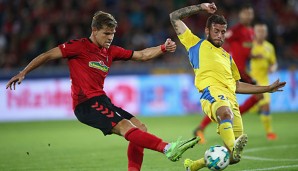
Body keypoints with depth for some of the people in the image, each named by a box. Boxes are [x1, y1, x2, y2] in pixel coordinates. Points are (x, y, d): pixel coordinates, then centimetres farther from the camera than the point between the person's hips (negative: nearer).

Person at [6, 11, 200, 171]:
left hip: (102, 101, 9)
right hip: (85, 104, -9)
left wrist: (163, 48, 1)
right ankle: (168, 148, -41)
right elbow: (47, 55, -1)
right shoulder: (79, 46, -3)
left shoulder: (111, 51, 16)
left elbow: (141, 55, 16)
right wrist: (23, 73, -3)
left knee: (140, 128, -1)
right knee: (125, 126, -25)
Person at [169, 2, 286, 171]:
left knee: (233, 150, -6)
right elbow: (175, 17, 21)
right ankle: (233, 149, -66)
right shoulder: (196, 44, 23)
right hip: (212, 92, -6)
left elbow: (237, 86, 37)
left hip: (231, 98, 6)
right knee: (225, 112, -42)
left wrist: (268, 88, 35)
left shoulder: (227, 57, 36)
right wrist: (201, 7, 23)